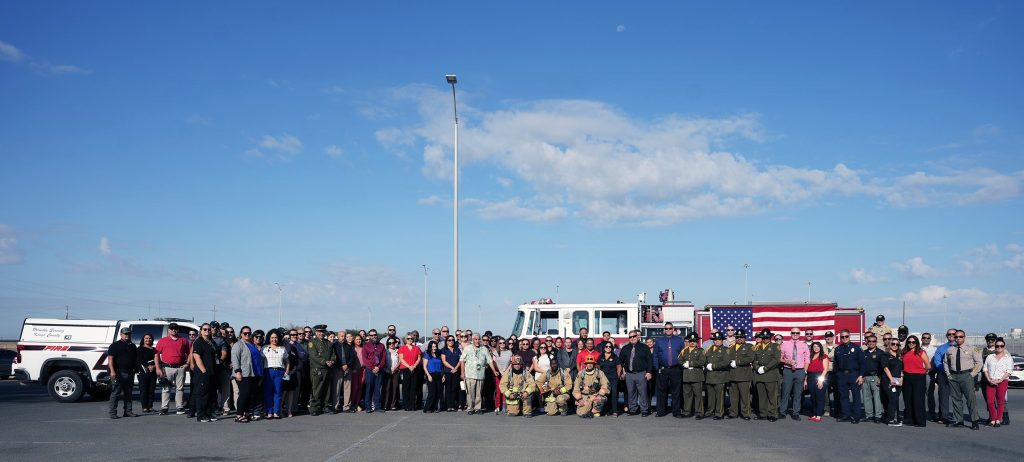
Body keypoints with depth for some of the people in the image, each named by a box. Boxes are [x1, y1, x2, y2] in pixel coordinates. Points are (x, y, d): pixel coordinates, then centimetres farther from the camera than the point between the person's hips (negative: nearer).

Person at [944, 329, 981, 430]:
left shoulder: (972, 349, 3)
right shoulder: (949, 350, 13)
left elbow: (979, 363, 1)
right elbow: (945, 363, 23)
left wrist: (972, 374, -5)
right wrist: (948, 374, 12)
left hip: (966, 375, -4)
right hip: (953, 376, 4)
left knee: (971, 398, -9)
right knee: (956, 399, 7)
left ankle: (975, 421, -5)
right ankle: (958, 420, 13)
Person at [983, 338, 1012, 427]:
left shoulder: (1008, 358, 8)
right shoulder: (989, 357, 17)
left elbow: (1008, 371, -1)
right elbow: (985, 369, 12)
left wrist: (999, 380, -12)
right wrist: (989, 379, -4)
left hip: (1002, 381, -2)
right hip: (990, 382, 2)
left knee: (1001, 401, -4)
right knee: (990, 401, -5)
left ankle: (998, 420, 2)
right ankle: (992, 419, 4)